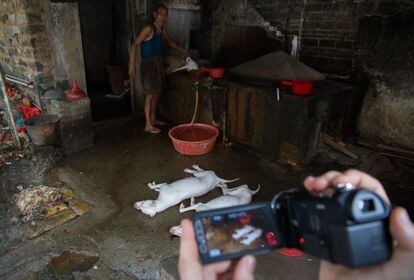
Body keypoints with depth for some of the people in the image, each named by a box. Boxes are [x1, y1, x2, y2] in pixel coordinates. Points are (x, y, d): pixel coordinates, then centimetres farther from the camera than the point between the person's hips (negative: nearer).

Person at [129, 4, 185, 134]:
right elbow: (135, 45, -20)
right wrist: (132, 64, -26)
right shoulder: (149, 29, -17)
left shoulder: (162, 29, 6)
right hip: (149, 64, -8)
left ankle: (152, 119, 28)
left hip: (158, 63, 8)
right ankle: (148, 125, 3)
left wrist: (178, 48, 3)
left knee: (156, 93, 14)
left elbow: (169, 41, 24)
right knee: (150, 94, -5)